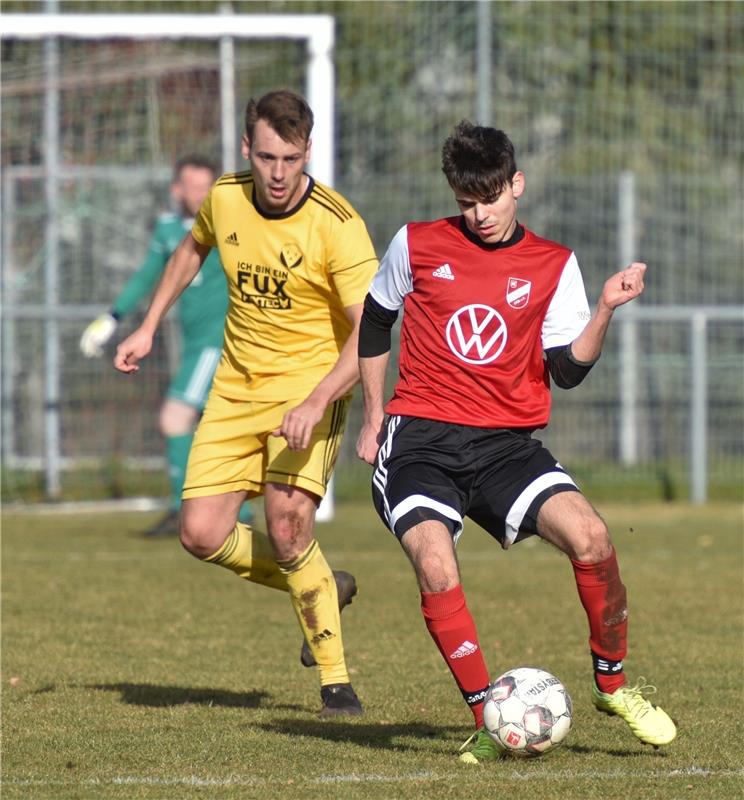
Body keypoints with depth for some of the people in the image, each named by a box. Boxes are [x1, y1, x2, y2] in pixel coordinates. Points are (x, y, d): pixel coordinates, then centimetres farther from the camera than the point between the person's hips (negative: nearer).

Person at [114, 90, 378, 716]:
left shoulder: (336, 224, -21)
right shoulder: (225, 199, -4)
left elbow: (370, 331, -26)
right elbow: (194, 249, 21)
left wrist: (315, 404, -39)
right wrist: (149, 328, 19)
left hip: (312, 382, -5)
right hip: (238, 385, 6)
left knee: (287, 519, -25)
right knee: (202, 534, -3)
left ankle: (335, 678, -9)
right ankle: (324, 587, 23)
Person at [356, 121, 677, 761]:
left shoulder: (553, 265, 7)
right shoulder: (417, 246, 5)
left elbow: (568, 369, 2)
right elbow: (374, 319, 20)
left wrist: (607, 308, -12)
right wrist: (374, 413, 20)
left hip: (507, 445, 1)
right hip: (420, 439, -1)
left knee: (589, 536, -23)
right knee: (436, 570, -27)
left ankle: (612, 681, 1)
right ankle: (489, 723, -13)